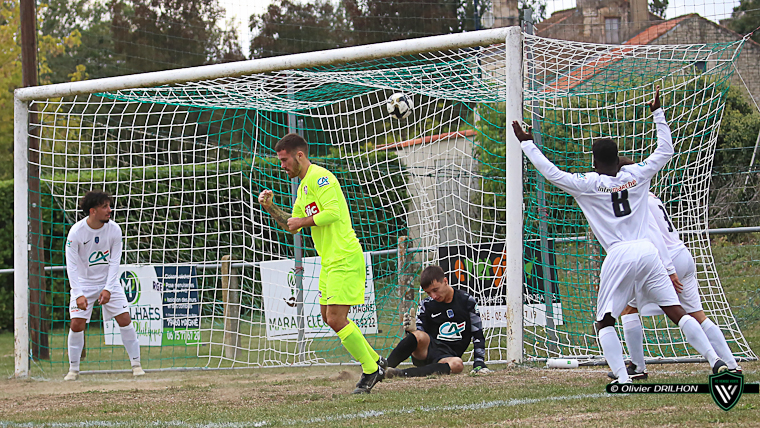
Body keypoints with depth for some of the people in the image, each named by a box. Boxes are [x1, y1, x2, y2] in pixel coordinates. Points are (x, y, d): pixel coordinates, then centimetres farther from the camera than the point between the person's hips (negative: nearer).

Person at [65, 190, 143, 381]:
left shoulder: (114, 229, -13)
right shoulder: (76, 232, -20)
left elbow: (114, 262, -10)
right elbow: (72, 266, -19)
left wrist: (108, 289, -21)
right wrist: (79, 294, -28)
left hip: (109, 283, 2)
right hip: (84, 284, -2)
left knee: (125, 320, -7)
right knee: (77, 324, -10)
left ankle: (136, 364, 4)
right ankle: (73, 369, 5)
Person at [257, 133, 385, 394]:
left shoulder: (319, 177, -12)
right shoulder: (303, 186, 20)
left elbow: (333, 211, -25)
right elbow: (292, 226, 25)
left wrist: (303, 222, -14)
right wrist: (271, 208, 11)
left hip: (344, 259, -11)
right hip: (330, 261, 11)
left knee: (336, 319, -12)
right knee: (329, 317, 14)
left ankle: (371, 370, 1)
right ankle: (374, 361, 24)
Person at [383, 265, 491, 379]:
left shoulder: (467, 301, 2)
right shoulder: (426, 305, 6)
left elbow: (478, 335, 5)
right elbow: (420, 336, 4)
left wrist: (479, 362, -5)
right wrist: (411, 330, -20)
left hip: (446, 357, 0)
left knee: (457, 364, -39)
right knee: (419, 335, -36)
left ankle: (403, 373, -47)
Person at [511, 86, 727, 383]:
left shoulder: (588, 185, 0)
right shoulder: (637, 175, 9)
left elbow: (551, 173, 2)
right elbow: (665, 151, 21)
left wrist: (527, 144, 11)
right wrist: (658, 113, 28)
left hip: (618, 256, -3)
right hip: (647, 250, 3)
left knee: (605, 322, 7)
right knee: (676, 311, 5)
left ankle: (622, 377, -9)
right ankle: (716, 361, -4)